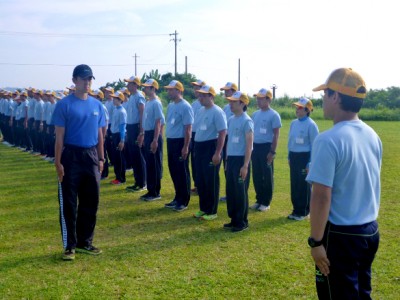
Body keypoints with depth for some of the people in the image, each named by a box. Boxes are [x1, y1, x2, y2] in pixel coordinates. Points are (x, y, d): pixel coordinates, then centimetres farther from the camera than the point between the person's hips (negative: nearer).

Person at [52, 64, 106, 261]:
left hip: (91, 156, 5)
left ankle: (85, 242, 23)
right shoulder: (64, 105, -6)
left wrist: (101, 159, 11)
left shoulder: (97, 105, 9)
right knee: (69, 203, 1)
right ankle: (70, 246, 11)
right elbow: (59, 136, -7)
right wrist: (58, 162, -12)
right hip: (71, 156, -5)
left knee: (91, 202, 10)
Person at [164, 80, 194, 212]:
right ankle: (177, 198, 26)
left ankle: (184, 202, 9)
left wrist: (185, 147, -19)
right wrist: (168, 141, 15)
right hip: (170, 141, 8)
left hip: (180, 142, -8)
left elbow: (188, 129, -16)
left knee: (182, 172, 0)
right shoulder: (170, 106, 12)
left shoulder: (185, 107, -14)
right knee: (173, 170, 14)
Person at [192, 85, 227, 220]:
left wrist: (217, 153, -22)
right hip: (199, 147, 9)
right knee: (200, 180, 13)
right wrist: (195, 147, 18)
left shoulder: (217, 112, -14)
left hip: (211, 148, -8)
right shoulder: (200, 111, 12)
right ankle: (203, 208, 26)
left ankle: (211, 211, 10)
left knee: (211, 180, 0)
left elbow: (222, 133, -18)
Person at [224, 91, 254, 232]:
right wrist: (227, 159, 17)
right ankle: (234, 220, 22)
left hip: (240, 160, -8)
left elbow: (249, 145, -15)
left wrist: (245, 165, -18)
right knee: (230, 191, 11)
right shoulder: (231, 120, 12)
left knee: (241, 192, 0)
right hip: (231, 159, 8)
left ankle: (242, 222, 10)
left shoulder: (247, 121, -12)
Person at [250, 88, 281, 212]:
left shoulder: (273, 115, -10)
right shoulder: (255, 114, 12)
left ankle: (266, 202, 11)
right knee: (256, 175, 11)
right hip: (255, 147, 7)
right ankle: (259, 200, 23)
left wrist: (272, 152, -16)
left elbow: (276, 134, -11)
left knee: (267, 175, 2)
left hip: (266, 147, -7)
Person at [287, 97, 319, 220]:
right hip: (294, 156, 7)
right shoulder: (293, 123, 9)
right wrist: (289, 157, 17)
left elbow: (314, 146, -13)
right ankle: (296, 210, 24)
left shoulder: (311, 125, -13)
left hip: (304, 157, -7)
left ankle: (303, 212, 14)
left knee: (304, 185, 3)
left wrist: (310, 163, -15)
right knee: (294, 184, 12)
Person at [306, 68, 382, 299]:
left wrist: (316, 241, -15)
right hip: (370, 231, 8)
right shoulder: (373, 136, 5)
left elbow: (321, 196, -22)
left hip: (341, 235, -7)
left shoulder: (329, 140, -20)